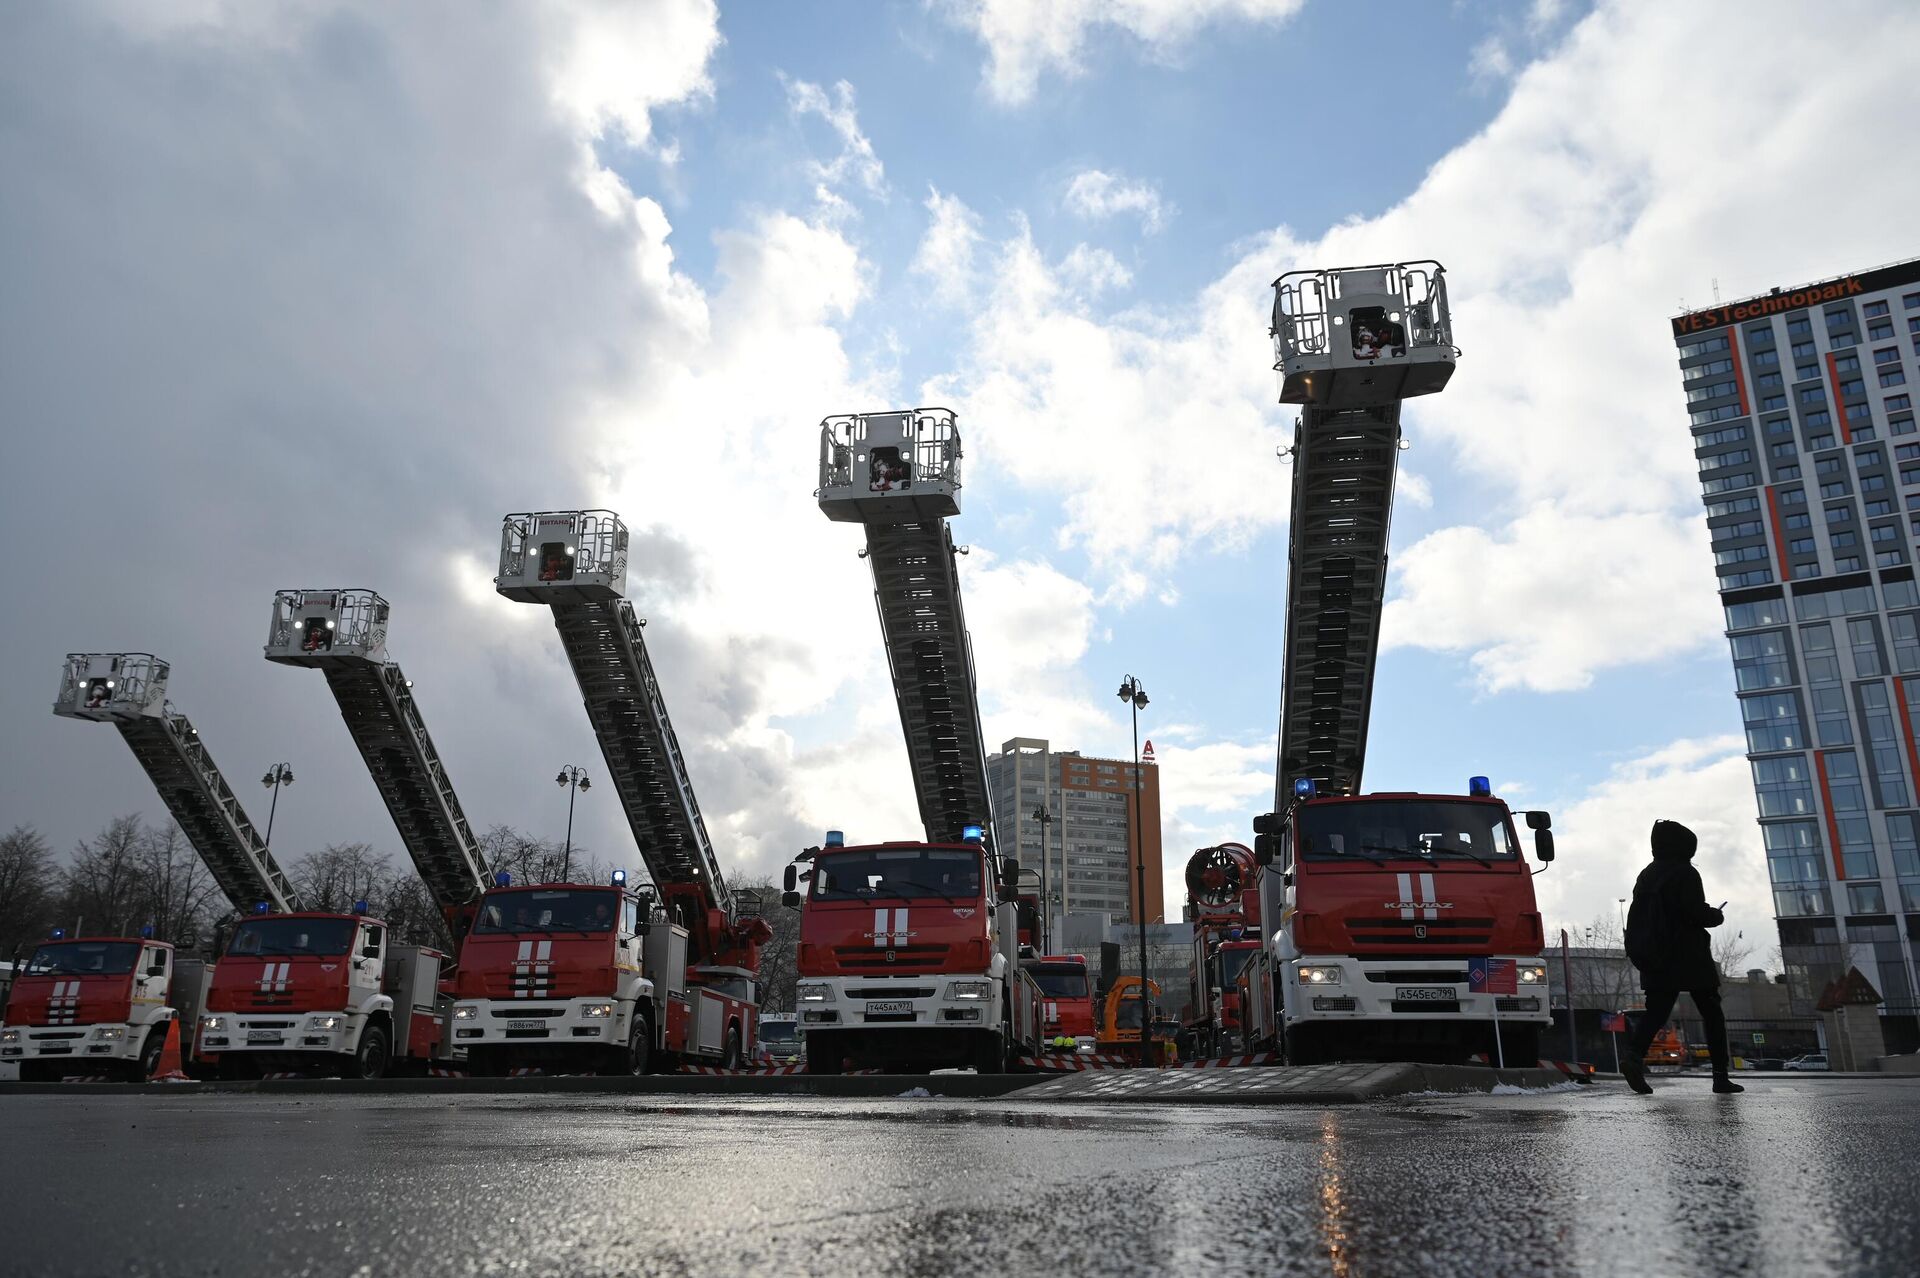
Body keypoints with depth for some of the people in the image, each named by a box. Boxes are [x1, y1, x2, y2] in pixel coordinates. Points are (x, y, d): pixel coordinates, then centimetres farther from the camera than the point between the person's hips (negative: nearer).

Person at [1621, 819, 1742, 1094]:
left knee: (1656, 1011, -4)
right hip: (1689, 958, -5)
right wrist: (1717, 916, 5)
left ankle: (1634, 1056, -29)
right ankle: (1721, 1076, 8)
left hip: (1656, 961, 5)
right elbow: (1697, 912, -13)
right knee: (1712, 1014, 9)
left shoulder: (1646, 875, 14)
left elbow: (1635, 918, 14)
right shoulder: (1685, 873, -7)